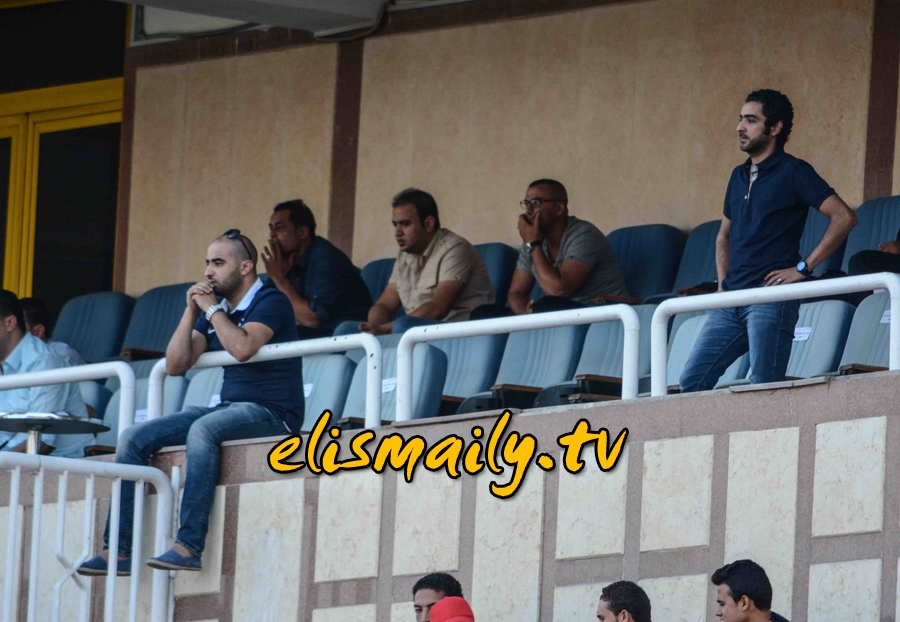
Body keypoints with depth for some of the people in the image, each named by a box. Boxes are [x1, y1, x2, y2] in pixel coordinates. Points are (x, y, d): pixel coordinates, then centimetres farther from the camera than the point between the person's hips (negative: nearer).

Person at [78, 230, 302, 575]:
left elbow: (243, 347, -25)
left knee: (202, 429, -38)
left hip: (272, 413, -8)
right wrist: (192, 311, 1)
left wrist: (211, 309, -12)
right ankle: (119, 550, -12)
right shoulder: (214, 307, 16)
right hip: (230, 408, 8)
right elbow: (175, 365, 10)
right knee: (134, 439, -5)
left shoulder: (270, 302, -6)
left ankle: (189, 545, -41)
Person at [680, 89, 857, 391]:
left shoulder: (793, 172, -3)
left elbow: (844, 217, -12)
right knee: (692, 381, 1)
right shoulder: (739, 176, 19)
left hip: (772, 297, -8)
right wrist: (723, 283, 16)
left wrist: (803, 267, -13)